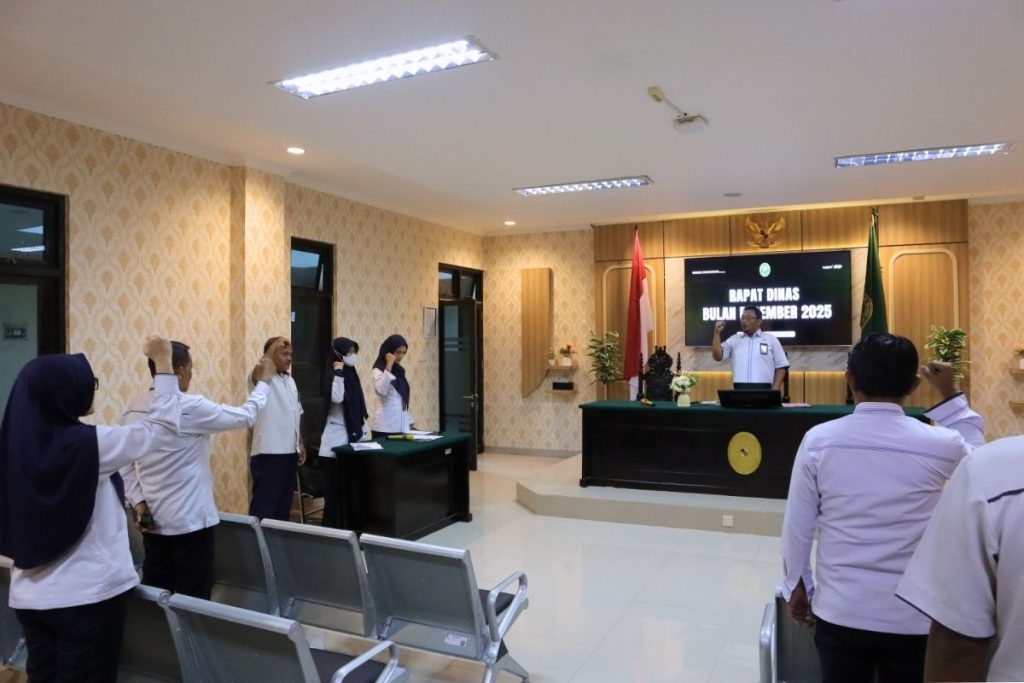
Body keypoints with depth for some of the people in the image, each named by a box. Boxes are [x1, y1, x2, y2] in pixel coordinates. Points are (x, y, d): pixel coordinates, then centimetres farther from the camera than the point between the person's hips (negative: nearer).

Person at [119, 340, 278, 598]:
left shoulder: (133, 411, 3)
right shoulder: (191, 407, -17)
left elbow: (124, 465, 5)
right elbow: (246, 416, -8)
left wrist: (137, 502, 6)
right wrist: (263, 382, 5)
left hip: (152, 519, 7)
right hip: (190, 520, -7)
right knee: (193, 598, 4)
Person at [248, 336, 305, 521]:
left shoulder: (290, 381, 15)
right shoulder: (262, 378, -8)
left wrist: (301, 444, 14)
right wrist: (274, 346, -29)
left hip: (289, 452, 8)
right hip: (268, 454, -8)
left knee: (284, 504, 16)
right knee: (264, 506, -3)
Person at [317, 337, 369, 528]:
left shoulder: (351, 375, 13)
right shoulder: (332, 375, -9)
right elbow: (336, 398, -28)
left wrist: (363, 429, 15)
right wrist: (338, 371, -21)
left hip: (352, 435, 7)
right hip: (337, 437, -7)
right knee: (335, 487, -2)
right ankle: (331, 526, 4)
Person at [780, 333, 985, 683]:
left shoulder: (819, 440, -11)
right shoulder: (941, 445, -11)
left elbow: (797, 524, -4)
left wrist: (796, 585, 10)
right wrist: (951, 396, 17)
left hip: (840, 611, 0)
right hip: (913, 617, 0)